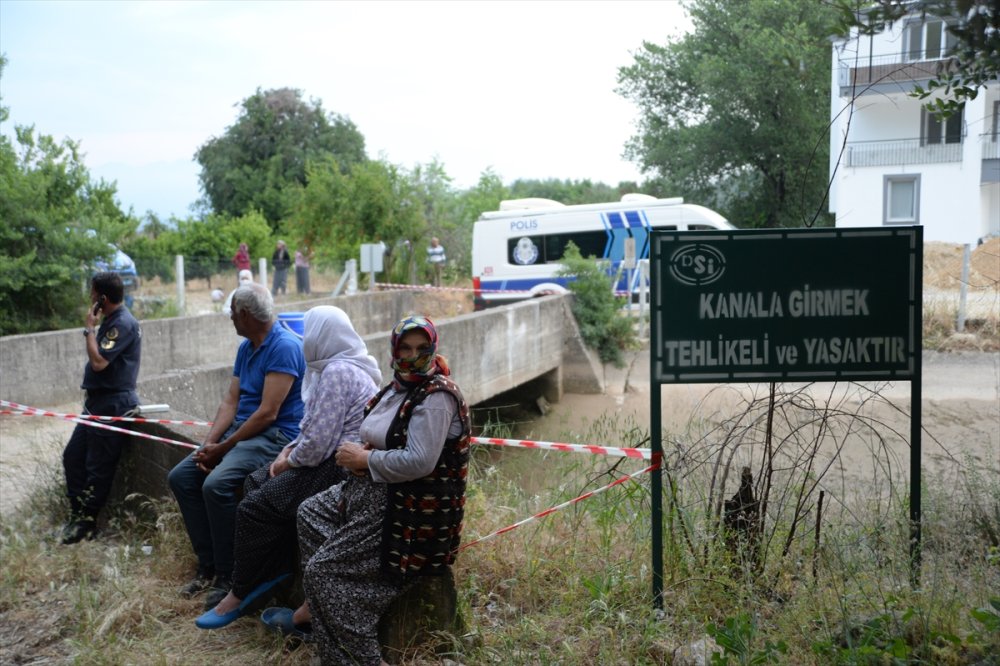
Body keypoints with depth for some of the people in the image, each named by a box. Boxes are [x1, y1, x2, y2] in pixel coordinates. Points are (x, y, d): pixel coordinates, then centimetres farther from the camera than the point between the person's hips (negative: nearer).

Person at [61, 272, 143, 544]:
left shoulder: (123, 323, -18)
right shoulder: (111, 320, 13)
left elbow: (98, 362, -22)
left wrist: (89, 328, -14)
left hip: (113, 405, -11)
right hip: (98, 402, 11)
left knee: (98, 468, -1)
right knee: (72, 456, 14)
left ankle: (87, 523, 11)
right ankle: (78, 512, 22)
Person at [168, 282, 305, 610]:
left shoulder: (284, 347, -17)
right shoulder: (246, 348, 13)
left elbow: (268, 413, -21)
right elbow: (231, 401, 10)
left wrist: (225, 447, -15)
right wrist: (210, 442, -5)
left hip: (275, 435, -10)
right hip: (241, 429, 10)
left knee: (216, 484, -29)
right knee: (181, 476, 0)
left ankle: (227, 576, -13)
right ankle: (208, 565, 4)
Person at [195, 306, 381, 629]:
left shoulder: (336, 373, -21)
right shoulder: (344, 365, 13)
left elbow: (318, 442, -24)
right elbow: (318, 425, 20)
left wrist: (290, 462, -6)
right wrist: (290, 450, 7)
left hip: (336, 469, -11)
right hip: (332, 459, 11)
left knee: (255, 507, -9)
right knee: (256, 482, 13)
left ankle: (240, 594, 6)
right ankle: (275, 567, 14)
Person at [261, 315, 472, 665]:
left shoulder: (436, 396, -20)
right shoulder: (398, 387, 8)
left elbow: (419, 462, -31)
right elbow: (380, 437, 18)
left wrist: (364, 459, -18)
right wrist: (360, 451, -7)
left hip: (412, 508, -10)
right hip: (379, 491, 10)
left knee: (323, 568, -10)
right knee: (311, 513, 21)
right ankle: (311, 611, 27)